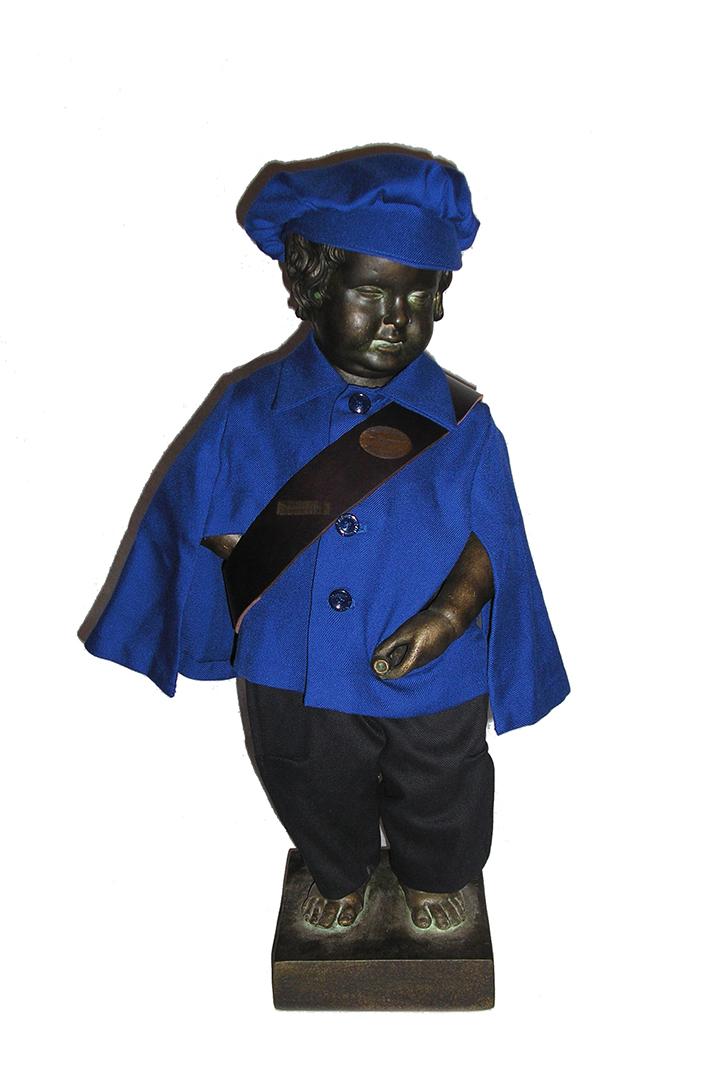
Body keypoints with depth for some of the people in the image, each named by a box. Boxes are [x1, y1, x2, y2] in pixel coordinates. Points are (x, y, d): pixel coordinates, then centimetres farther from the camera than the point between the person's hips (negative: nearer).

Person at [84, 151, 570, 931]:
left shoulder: (462, 422, -13)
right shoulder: (253, 410, -11)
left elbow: (491, 538, -10)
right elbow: (207, 522, -6)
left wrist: (451, 611, -25)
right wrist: (257, 566, -21)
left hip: (433, 683, 0)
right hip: (296, 679, 1)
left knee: (440, 804, 25)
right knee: (320, 802, 26)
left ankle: (430, 879, 58)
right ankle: (339, 881, 58)